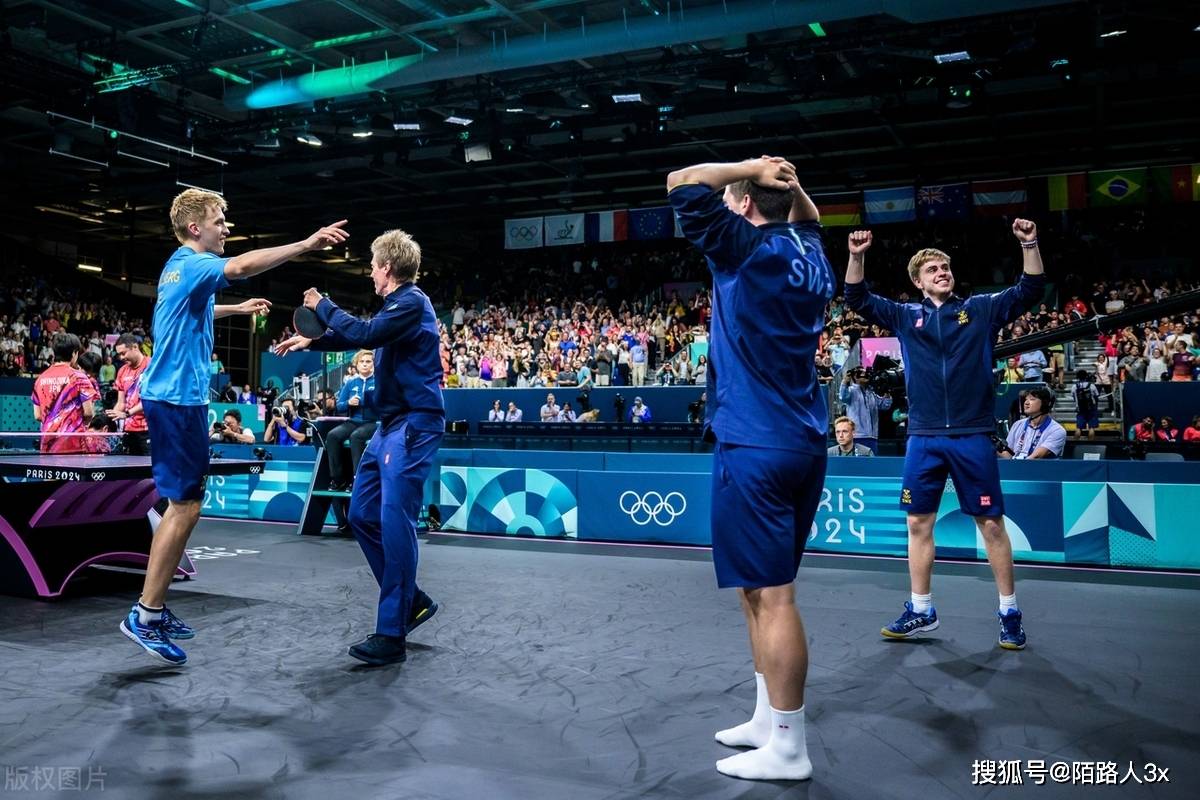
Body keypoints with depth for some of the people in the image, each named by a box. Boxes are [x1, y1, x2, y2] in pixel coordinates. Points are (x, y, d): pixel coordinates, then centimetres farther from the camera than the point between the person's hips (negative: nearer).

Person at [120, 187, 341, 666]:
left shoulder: (180, 268, 19)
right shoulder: (192, 264, -12)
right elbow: (239, 267, -34)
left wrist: (239, 309, 47)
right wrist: (305, 245, -41)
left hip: (171, 396, 10)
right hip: (179, 398, -10)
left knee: (181, 505, 13)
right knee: (185, 506, -7)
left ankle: (154, 608, 20)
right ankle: (145, 616, -1)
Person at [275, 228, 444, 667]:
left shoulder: (412, 302, -12)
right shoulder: (398, 304, 17)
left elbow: (364, 334, -24)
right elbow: (362, 335, 34)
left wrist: (323, 306, -8)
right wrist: (310, 341, 33)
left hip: (412, 426, -10)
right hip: (391, 426, 10)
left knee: (395, 525, -10)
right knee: (362, 515, 11)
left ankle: (391, 637, -4)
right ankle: (412, 601, 21)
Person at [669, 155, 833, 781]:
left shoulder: (750, 248, -11)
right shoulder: (810, 254, 11)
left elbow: (682, 183, -11)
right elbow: (809, 218, 34)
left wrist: (751, 168, -1)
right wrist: (792, 183, 17)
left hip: (757, 446, -9)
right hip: (802, 442, 9)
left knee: (771, 594, -3)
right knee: (760, 588, 17)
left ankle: (787, 748, 7)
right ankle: (769, 719, 27)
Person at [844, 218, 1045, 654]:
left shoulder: (981, 309, 7)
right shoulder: (906, 316, 10)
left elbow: (1030, 290, 0)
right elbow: (858, 300, 5)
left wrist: (1029, 245, -14)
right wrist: (857, 256, -10)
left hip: (973, 437, -2)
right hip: (923, 438, 2)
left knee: (991, 523, 3)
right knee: (918, 523, 7)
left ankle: (1009, 610, 17)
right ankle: (921, 609, 19)